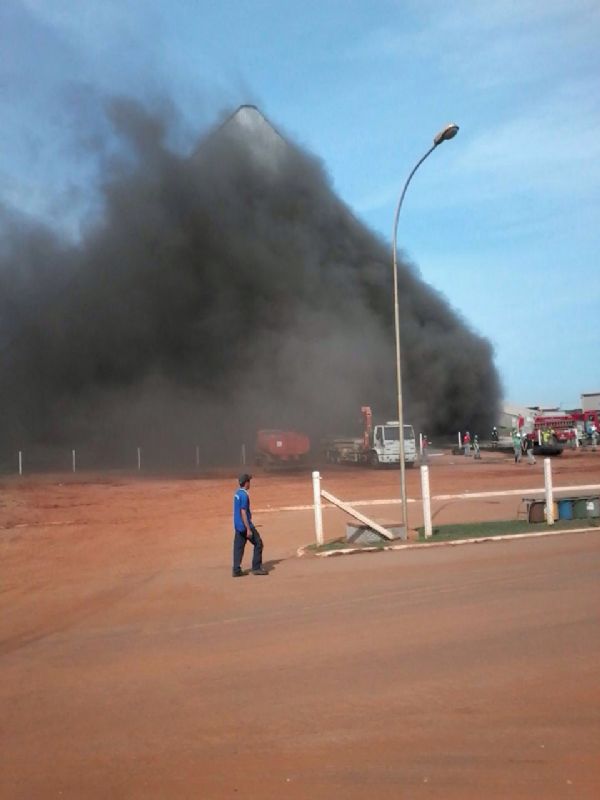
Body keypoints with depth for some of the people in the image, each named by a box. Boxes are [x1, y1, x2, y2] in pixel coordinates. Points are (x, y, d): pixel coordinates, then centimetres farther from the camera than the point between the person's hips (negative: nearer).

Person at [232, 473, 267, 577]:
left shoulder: (237, 494, 10)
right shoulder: (244, 495, -18)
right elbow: (243, 512, -21)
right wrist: (248, 529, -21)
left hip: (237, 526, 9)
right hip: (244, 525, -9)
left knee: (238, 547, 9)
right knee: (258, 543, 2)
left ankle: (236, 570, 9)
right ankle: (256, 568, 4)